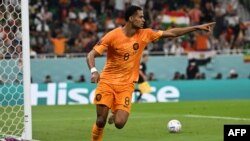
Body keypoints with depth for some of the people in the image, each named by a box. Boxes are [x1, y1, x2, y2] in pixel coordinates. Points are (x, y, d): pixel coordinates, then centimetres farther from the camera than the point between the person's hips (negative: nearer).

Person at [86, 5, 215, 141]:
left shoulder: (145, 34, -2)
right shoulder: (112, 36, -12)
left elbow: (171, 33, 3)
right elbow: (91, 54, -11)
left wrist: (197, 27, 1)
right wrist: (93, 71, -31)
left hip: (126, 85, 2)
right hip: (107, 82, -2)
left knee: (119, 123, -13)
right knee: (101, 121, -6)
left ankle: (117, 114, 22)